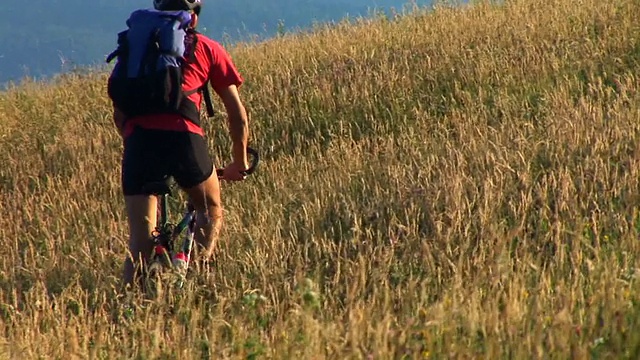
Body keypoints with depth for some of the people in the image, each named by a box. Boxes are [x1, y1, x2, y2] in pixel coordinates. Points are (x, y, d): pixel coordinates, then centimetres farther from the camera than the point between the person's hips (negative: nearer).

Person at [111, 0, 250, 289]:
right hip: (183, 137, -1)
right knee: (211, 209, 25)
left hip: (140, 139, 1)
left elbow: (119, 115, 25)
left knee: (140, 243, 7)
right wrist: (240, 163, 36)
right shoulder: (207, 49, 21)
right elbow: (238, 114, 24)